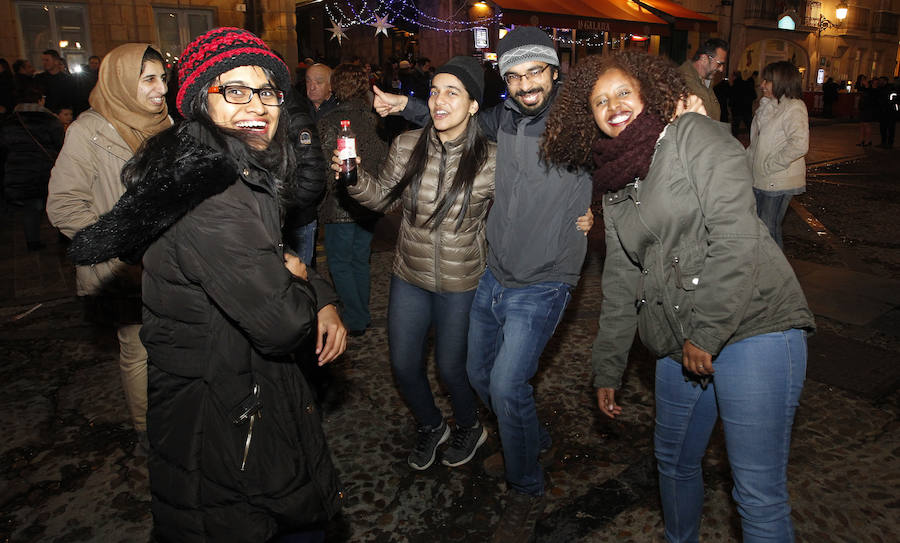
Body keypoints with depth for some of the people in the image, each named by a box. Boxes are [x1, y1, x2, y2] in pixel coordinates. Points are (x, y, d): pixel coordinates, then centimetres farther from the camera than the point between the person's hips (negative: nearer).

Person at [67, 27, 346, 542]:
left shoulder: (243, 178, 3)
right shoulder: (213, 204, -30)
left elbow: (280, 256, 15)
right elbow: (281, 324, -29)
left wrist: (322, 301, -3)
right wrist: (301, 282, -7)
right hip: (221, 417, -9)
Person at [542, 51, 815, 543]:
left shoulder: (693, 135, -4)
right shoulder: (614, 182, 14)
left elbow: (736, 238, -15)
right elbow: (620, 284, 17)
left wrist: (707, 333, -15)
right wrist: (607, 370, 18)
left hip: (751, 327, -6)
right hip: (679, 346, 7)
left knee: (758, 495, -4)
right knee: (674, 462, 20)